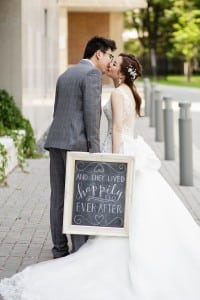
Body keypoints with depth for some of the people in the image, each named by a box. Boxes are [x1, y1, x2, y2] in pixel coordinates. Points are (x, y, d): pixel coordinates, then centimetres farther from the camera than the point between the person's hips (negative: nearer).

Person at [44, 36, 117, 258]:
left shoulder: (65, 75, 22)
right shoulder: (92, 73, -5)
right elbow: (91, 112, -14)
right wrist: (94, 149, -14)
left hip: (56, 141, 8)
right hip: (77, 143, -8)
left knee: (58, 198, 7)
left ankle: (60, 250, 11)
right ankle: (80, 252, -4)